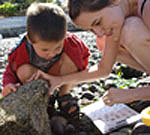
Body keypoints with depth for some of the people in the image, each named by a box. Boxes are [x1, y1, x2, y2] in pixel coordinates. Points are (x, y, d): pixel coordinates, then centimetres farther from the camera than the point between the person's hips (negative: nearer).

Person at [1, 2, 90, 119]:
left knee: (71, 57, -30)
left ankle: (64, 95, -10)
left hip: (59, 77, 0)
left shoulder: (70, 42, -31)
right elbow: (11, 73, -14)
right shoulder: (21, 52, -31)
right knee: (24, 71, -33)